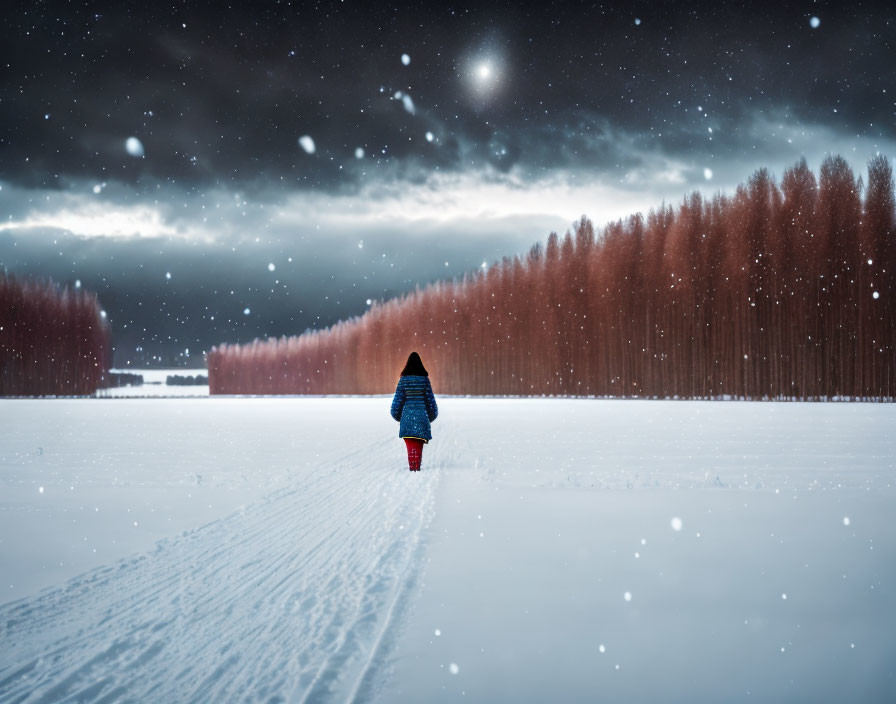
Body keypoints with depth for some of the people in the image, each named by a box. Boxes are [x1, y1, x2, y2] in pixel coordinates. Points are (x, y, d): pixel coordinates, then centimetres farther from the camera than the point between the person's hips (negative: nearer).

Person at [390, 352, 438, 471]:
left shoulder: (404, 379, -2)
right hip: (421, 413, 0)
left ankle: (412, 466, -2)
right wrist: (432, 414, 17)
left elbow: (398, 397, 1)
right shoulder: (424, 378, -2)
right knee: (419, 443, 6)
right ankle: (417, 465, 1)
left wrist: (397, 414, 15)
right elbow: (430, 397, 4)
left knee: (410, 443, 5)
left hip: (407, 413, 0)